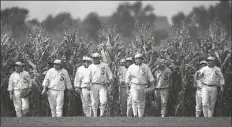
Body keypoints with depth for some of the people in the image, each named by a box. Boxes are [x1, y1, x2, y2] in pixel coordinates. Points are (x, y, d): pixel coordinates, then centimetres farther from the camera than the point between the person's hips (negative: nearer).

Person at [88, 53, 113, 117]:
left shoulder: (104, 65, 7)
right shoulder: (91, 67, 9)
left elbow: (110, 74, 11)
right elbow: (89, 77, 7)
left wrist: (109, 81, -6)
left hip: (102, 86, -1)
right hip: (94, 86, 1)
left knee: (103, 100, -17)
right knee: (94, 102, 0)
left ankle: (102, 113, -12)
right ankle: (95, 115, 6)